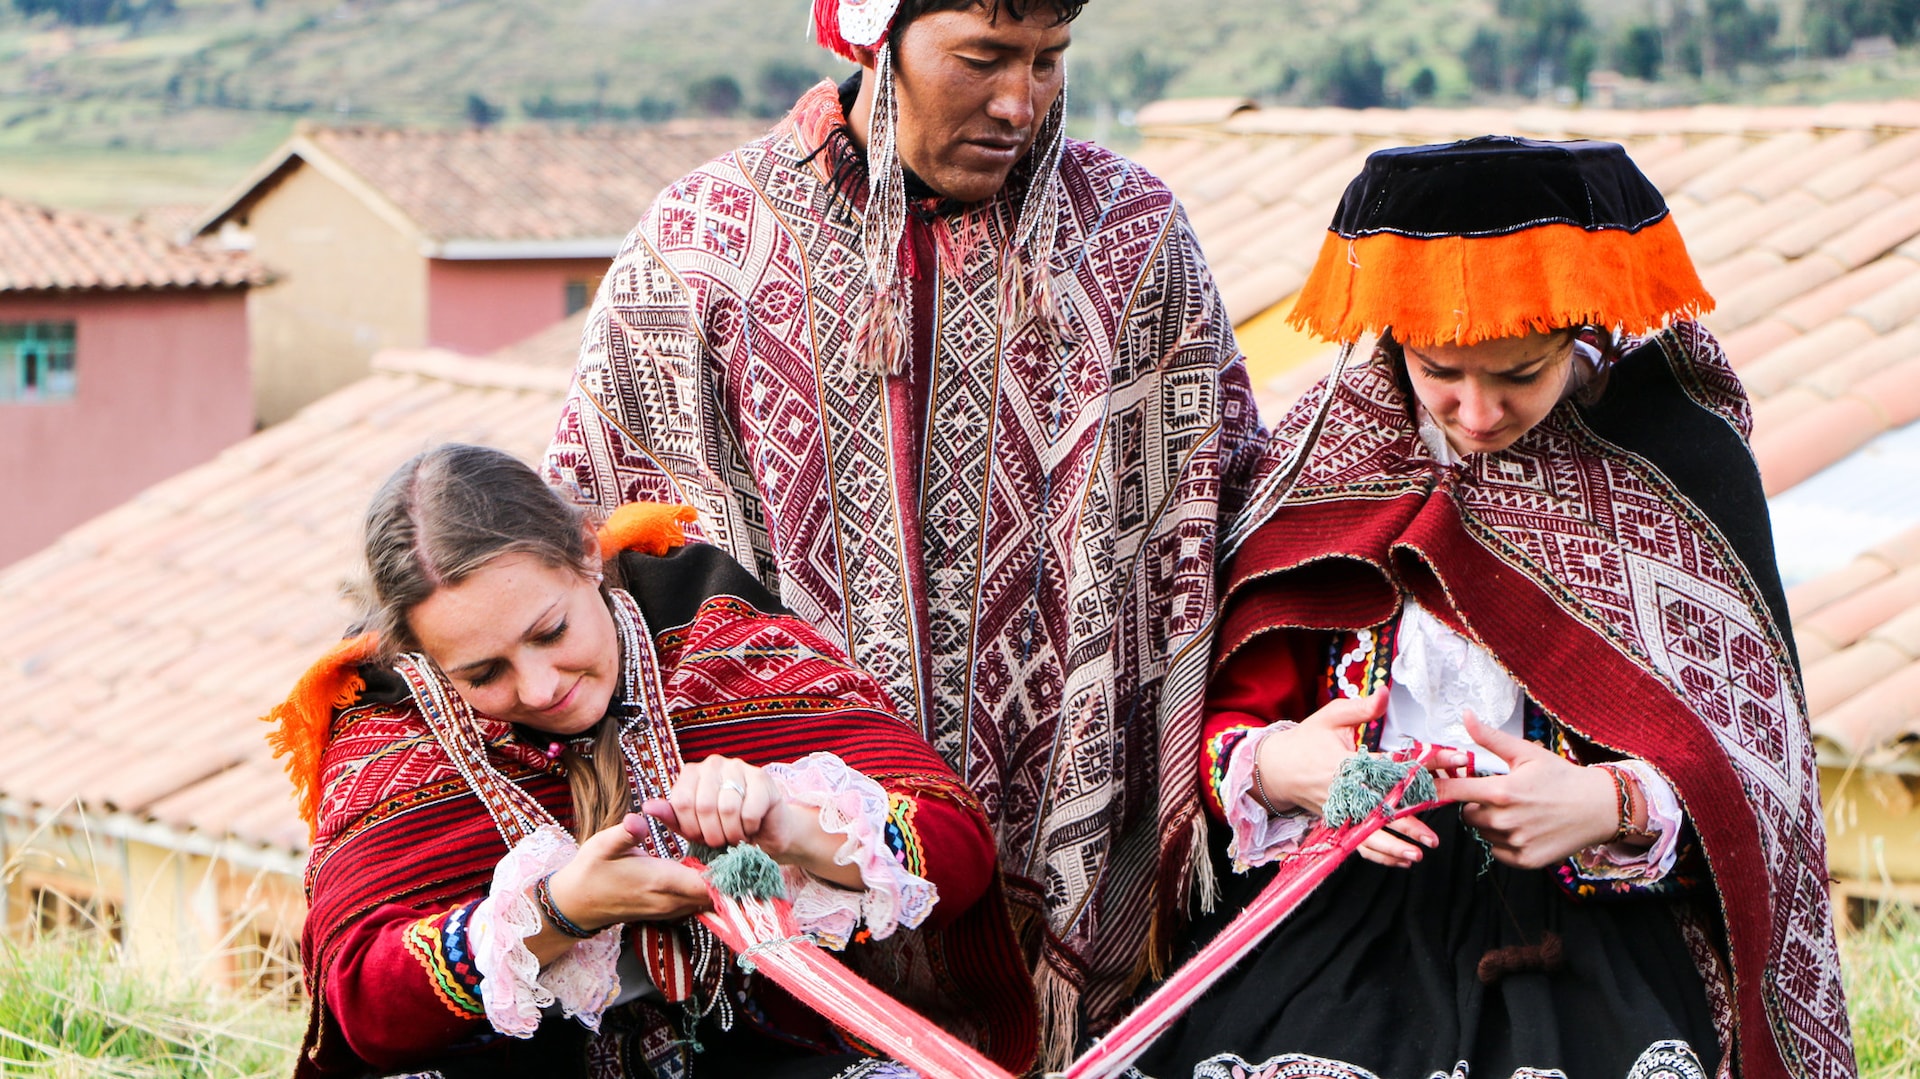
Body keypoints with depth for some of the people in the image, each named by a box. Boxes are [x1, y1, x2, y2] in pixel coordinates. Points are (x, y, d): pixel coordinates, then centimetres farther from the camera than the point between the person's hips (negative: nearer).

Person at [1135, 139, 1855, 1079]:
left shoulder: (1678, 463, 1)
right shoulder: (1325, 449, 6)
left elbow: (1741, 764, 3)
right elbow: (1230, 717, 9)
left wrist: (1613, 806, -17)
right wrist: (1278, 767, -14)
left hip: (1588, 930, -1)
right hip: (1341, 920, 2)